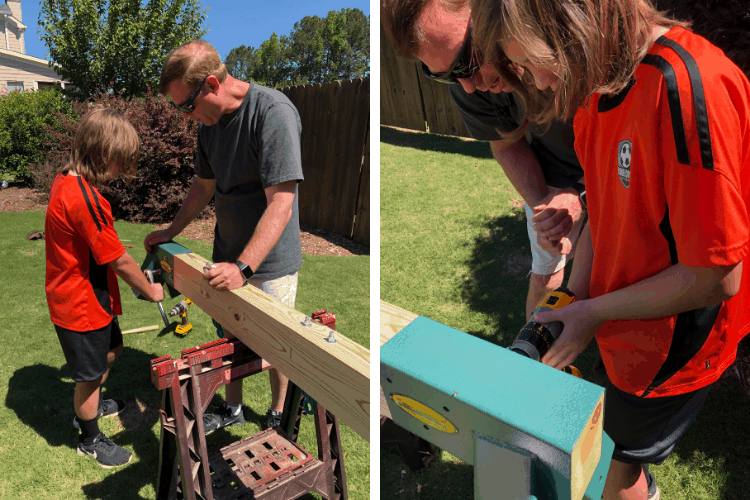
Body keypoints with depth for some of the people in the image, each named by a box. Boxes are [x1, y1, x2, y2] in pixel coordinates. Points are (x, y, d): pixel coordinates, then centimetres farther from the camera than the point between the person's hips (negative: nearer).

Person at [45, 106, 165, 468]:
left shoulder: (66, 180, 0)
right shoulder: (85, 200, -32)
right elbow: (118, 260, -24)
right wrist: (149, 290, -8)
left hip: (83, 296, 10)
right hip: (81, 306, -10)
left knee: (112, 347, 29)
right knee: (90, 375, 11)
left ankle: (89, 406, 54)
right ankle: (90, 440, 36)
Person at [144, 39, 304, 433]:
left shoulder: (273, 112, -24)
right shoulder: (209, 120, 3)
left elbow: (280, 205, -29)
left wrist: (244, 267, -35)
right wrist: (172, 231, 16)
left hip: (270, 261, -7)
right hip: (228, 255, 7)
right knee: (229, 336, 18)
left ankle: (277, 415, 35)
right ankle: (232, 409, 41)